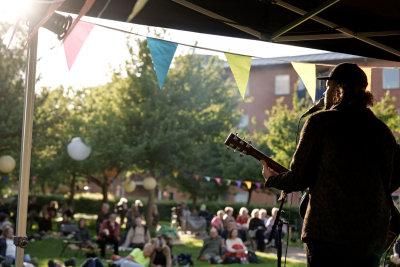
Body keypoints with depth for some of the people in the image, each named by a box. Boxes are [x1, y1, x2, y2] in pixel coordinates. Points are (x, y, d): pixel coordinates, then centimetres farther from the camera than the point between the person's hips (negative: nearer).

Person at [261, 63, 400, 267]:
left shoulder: (320, 122, -5)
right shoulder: (382, 129, 11)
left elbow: (299, 178, -2)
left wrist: (271, 179, 17)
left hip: (331, 235, -5)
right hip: (375, 235, 6)